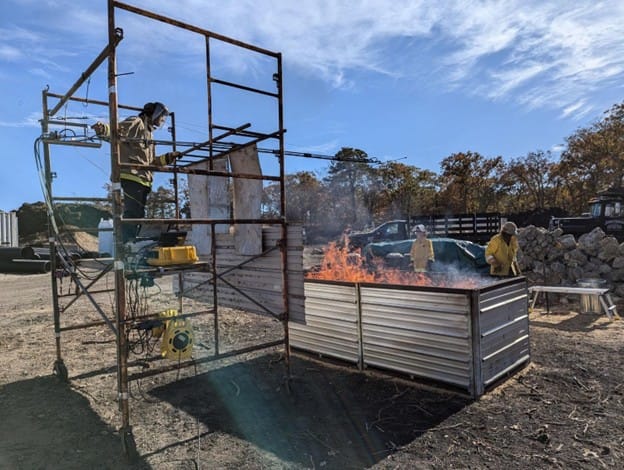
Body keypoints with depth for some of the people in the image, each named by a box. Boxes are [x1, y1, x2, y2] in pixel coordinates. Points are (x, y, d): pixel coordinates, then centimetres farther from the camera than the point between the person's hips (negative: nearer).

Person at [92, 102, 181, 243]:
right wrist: (103, 129, -36)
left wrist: (169, 157, 29)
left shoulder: (148, 132, 33)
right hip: (132, 176, -10)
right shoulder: (136, 123, 4)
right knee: (133, 213, -18)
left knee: (137, 215, 10)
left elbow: (150, 162, 34)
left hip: (142, 179, 10)